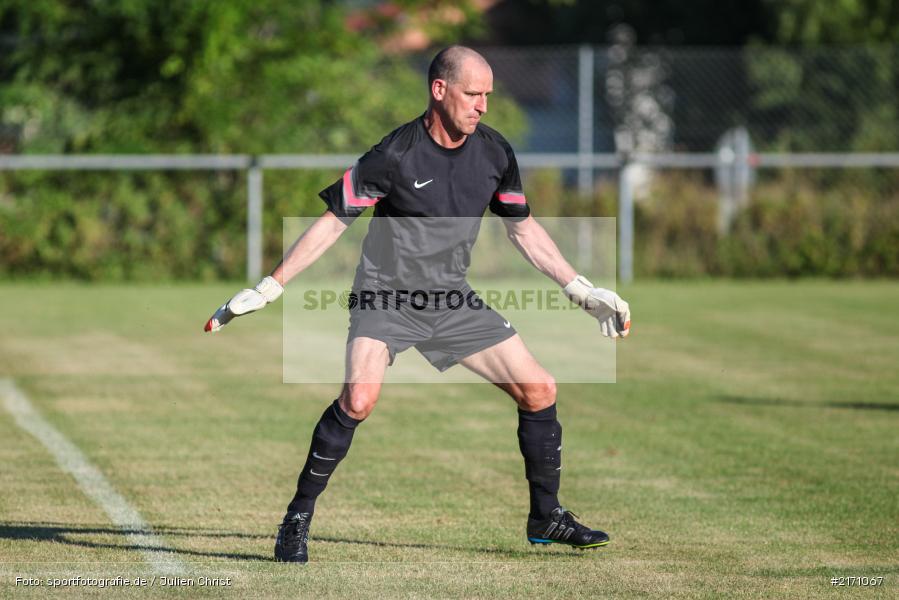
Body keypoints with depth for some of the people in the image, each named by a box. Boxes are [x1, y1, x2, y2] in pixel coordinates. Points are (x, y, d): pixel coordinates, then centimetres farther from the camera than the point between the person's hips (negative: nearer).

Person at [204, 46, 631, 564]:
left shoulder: (496, 153, -1)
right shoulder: (395, 156, -17)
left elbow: (523, 228, 13)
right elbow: (333, 222, -10)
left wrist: (582, 290, 13)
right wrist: (268, 289, -12)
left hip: (453, 302, 5)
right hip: (386, 297, -5)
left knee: (539, 389, -1)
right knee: (359, 398, -28)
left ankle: (547, 516, 17)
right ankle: (297, 521, -14)